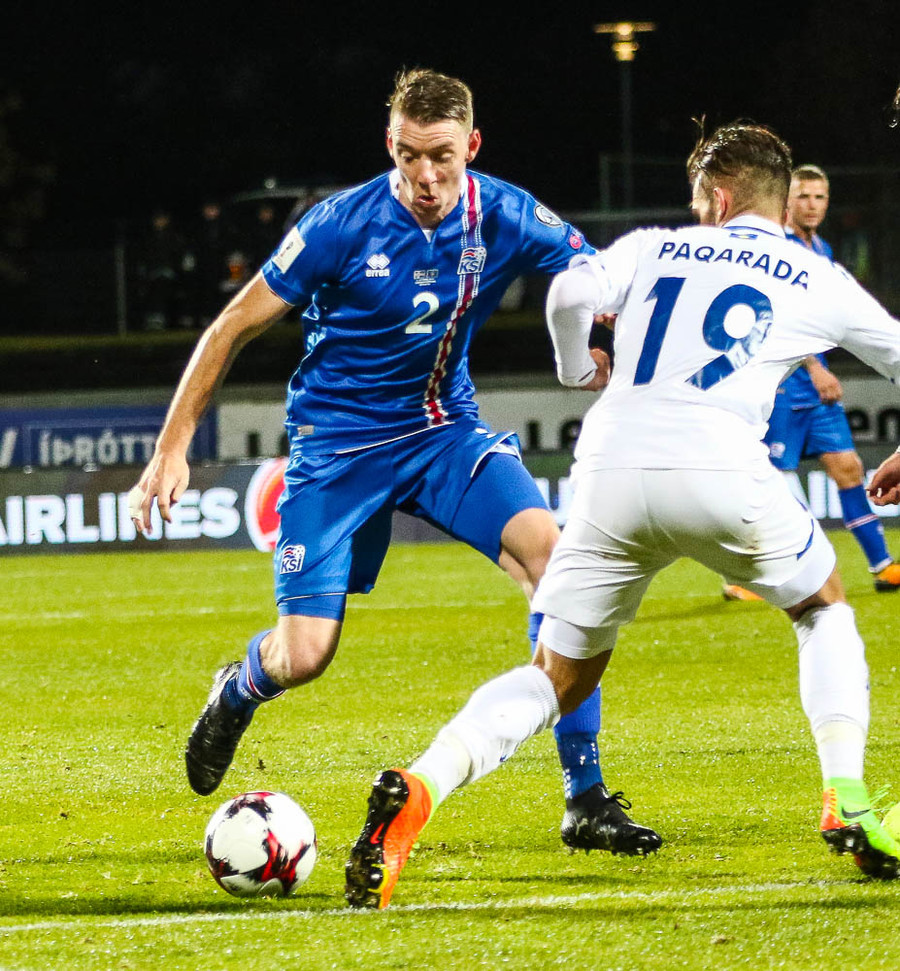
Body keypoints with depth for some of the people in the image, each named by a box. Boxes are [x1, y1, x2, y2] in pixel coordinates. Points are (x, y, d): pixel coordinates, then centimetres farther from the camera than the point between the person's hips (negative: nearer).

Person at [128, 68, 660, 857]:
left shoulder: (504, 218, -10)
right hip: (338, 443, -3)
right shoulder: (344, 225, -18)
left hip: (445, 429, 3)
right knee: (304, 657, -9)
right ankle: (238, 692, 34)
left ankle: (587, 799, -18)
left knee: (552, 553, -24)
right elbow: (236, 326, -9)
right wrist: (174, 446, -10)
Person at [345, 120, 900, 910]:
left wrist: (579, 370, 21)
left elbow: (572, 291, 1)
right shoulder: (818, 281, 18)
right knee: (824, 608, 27)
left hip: (612, 471, 2)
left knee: (558, 677, 13)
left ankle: (419, 787, -13)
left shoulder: (655, 249, 20)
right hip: (721, 472, -2)